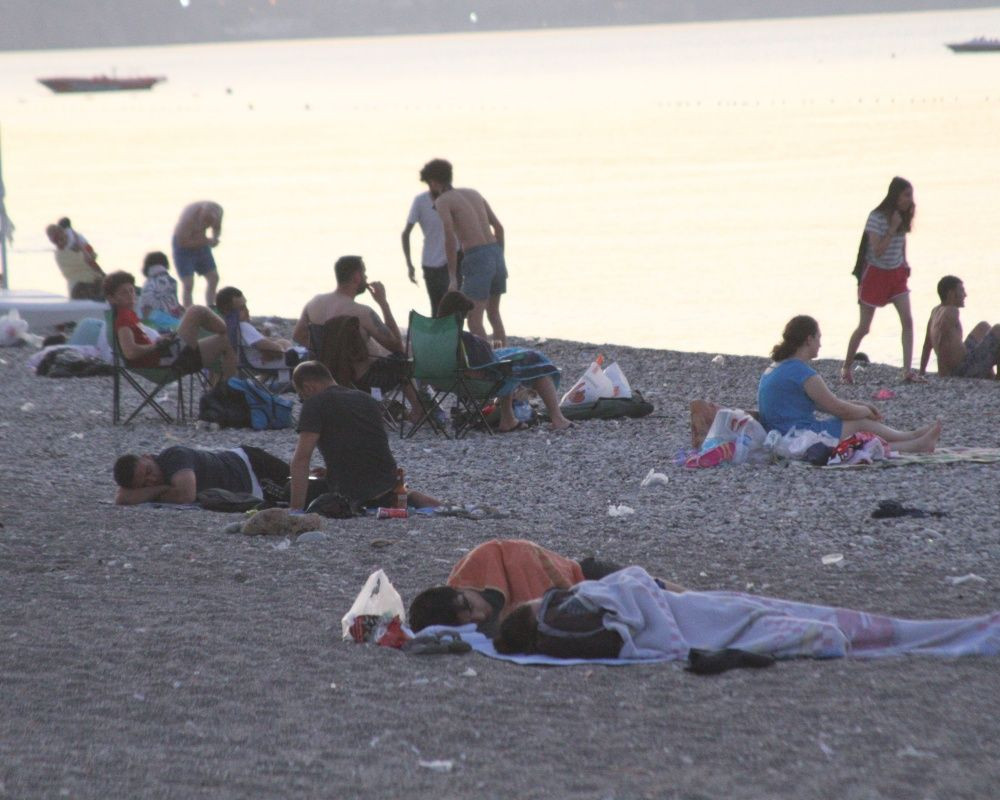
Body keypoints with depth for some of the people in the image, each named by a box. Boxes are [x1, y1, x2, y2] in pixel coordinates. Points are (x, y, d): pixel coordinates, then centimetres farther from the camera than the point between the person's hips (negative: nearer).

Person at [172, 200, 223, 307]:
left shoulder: (217, 210, -16)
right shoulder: (190, 217, -35)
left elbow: (217, 228, 6)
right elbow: (182, 242, -28)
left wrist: (214, 238, -17)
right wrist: (206, 241, -30)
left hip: (201, 243, 7)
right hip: (183, 246, -7)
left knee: (213, 278, 7)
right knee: (188, 285, -15)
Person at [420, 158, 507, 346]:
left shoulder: (442, 201, -1)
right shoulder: (474, 194, 20)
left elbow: (450, 238, -13)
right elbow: (499, 227, 17)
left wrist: (453, 277, -12)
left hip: (476, 259, -7)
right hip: (496, 253, 7)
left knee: (474, 319, -7)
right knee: (494, 313, 21)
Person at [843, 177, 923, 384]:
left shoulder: (902, 216, 0)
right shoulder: (877, 217, -20)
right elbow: (878, 251, -24)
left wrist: (904, 262, 11)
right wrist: (892, 228, -27)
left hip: (896, 273, 6)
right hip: (876, 273, -6)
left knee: (908, 321, -8)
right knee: (864, 327, 2)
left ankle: (908, 370, -8)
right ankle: (847, 368, 19)